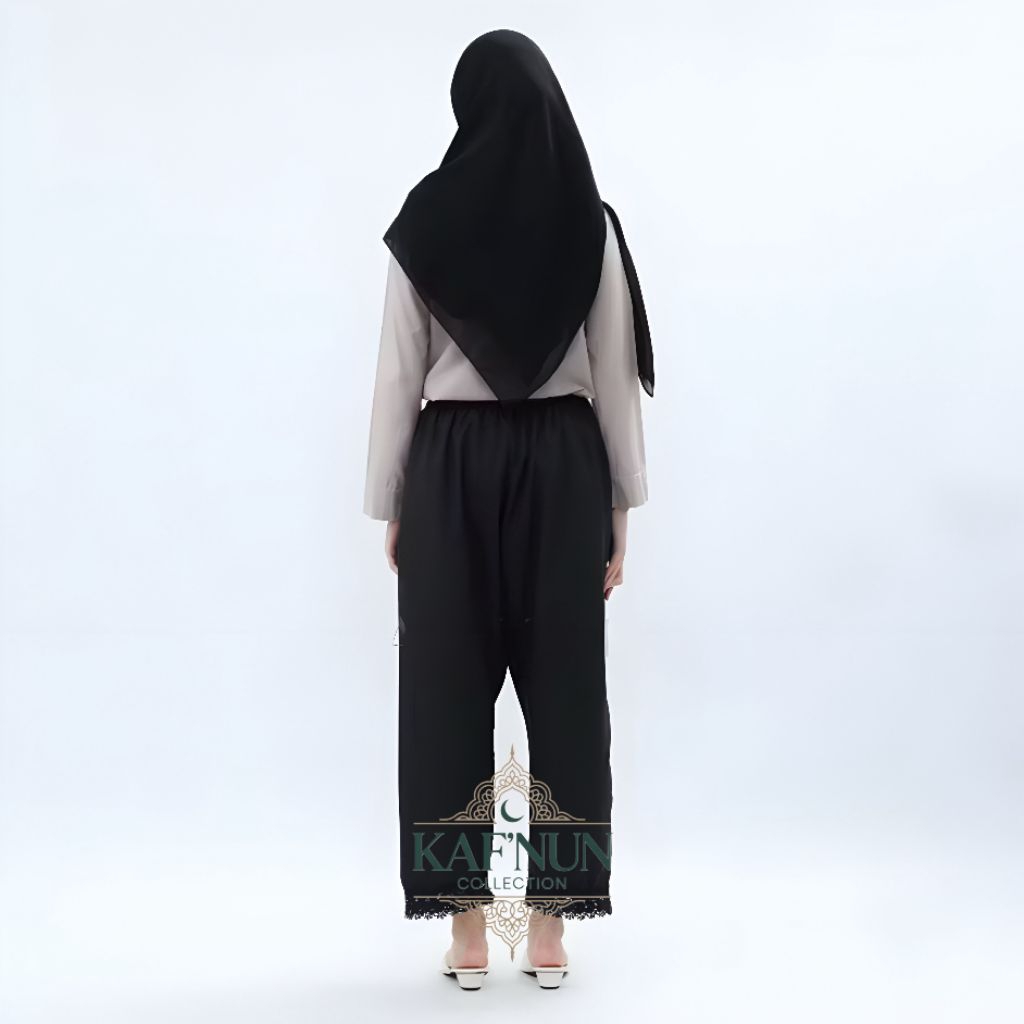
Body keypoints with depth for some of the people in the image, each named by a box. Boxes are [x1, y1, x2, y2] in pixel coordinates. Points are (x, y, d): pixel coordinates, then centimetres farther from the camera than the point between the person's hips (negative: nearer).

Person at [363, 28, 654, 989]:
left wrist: (389, 510, 6)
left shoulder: (425, 220, -4)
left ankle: (466, 929, 11)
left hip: (452, 470, -1)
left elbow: (398, 379, -2)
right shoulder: (589, 221, -1)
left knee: (449, 692, 6)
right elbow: (615, 380, -1)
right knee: (563, 691, 7)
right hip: (561, 469, 1)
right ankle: (551, 927, 11)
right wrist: (620, 510, 7)